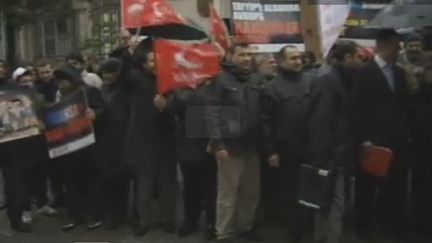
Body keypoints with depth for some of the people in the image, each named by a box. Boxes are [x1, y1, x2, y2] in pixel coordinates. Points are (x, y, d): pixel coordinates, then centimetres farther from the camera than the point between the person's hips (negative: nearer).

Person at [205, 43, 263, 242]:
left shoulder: (255, 81, 12)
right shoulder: (221, 80, -6)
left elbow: (261, 113, 14)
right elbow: (212, 114, -11)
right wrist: (218, 144, -17)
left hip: (252, 146, 6)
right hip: (230, 146, -6)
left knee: (252, 191, 15)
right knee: (227, 193, 2)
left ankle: (245, 226, 32)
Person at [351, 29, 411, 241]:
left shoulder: (399, 73, 13)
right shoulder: (365, 72, -5)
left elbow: (404, 105, 12)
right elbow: (359, 108, -10)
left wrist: (407, 133, 5)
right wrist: (364, 138, -14)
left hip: (397, 140, 5)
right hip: (373, 140, -5)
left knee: (395, 184, 5)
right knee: (368, 185, 8)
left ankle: (391, 222, 21)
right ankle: (364, 224, 23)